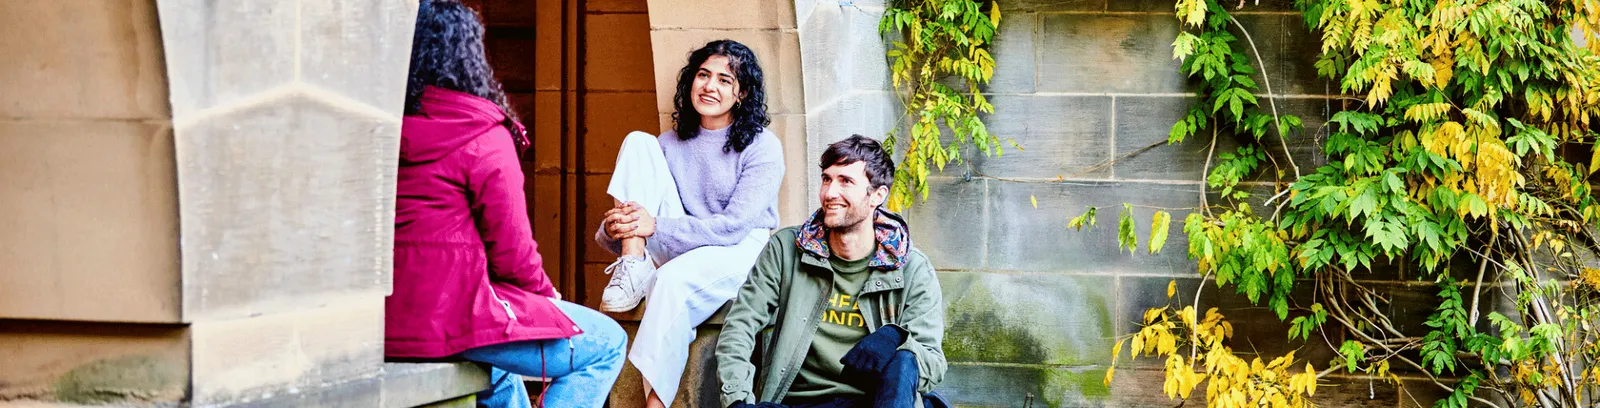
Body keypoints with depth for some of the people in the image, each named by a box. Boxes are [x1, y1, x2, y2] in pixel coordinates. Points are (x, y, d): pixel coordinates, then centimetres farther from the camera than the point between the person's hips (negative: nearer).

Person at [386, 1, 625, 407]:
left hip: (384, 323, 8)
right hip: (450, 319, -8)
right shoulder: (484, 139, -12)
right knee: (607, 344, 7)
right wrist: (547, 294, 9)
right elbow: (511, 252, -12)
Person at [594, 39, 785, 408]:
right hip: (678, 250, 5)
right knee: (638, 142, -7)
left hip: (740, 252, -5)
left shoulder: (763, 147, -2)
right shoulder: (671, 144, 12)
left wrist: (657, 227, -22)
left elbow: (736, 224, -15)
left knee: (674, 279, -39)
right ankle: (633, 269, -22)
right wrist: (616, 229, -18)